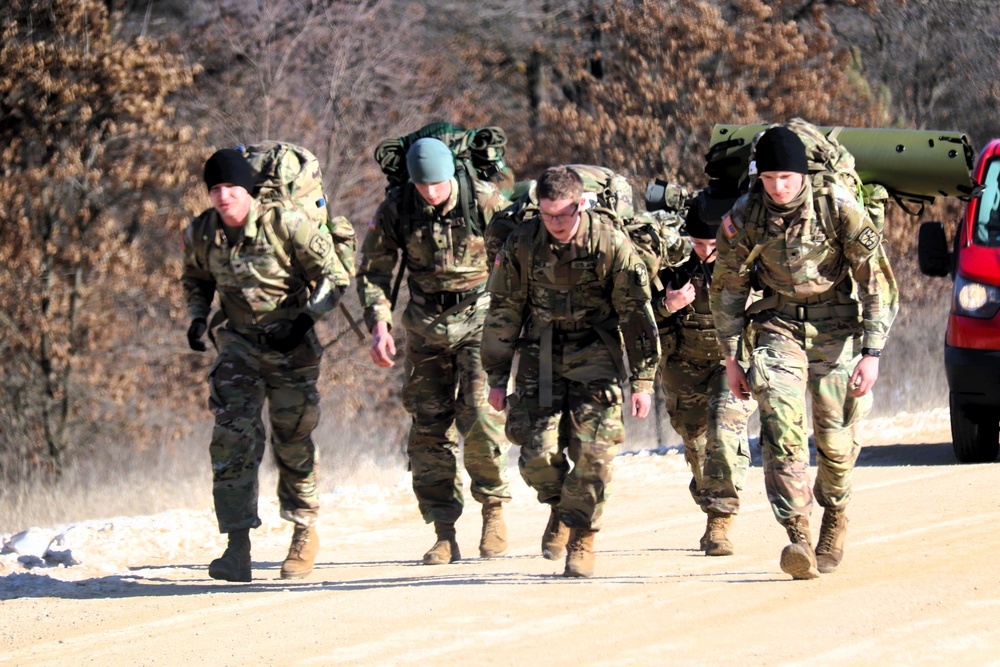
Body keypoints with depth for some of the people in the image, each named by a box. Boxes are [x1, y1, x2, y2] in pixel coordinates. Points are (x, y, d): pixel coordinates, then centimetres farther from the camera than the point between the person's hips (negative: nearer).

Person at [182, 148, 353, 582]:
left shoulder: (287, 226, -19)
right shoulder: (200, 235, -5)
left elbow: (334, 277, -10)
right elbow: (196, 280, 16)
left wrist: (303, 322, -20)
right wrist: (197, 318, -1)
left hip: (292, 347, -3)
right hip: (239, 346, 3)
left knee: (292, 443, 6)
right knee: (233, 437, -13)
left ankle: (305, 533, 28)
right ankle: (238, 547, -14)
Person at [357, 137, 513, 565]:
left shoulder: (485, 202, -12)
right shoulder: (396, 209, -5)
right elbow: (373, 270, 5)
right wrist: (379, 325, -7)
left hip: (479, 320, -3)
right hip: (426, 328, 3)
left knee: (481, 418, -16)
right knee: (429, 428, 0)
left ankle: (494, 509, 5)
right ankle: (444, 535, 6)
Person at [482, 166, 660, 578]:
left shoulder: (610, 242, -12)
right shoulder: (522, 243, -7)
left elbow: (636, 312, -5)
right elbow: (503, 312, 4)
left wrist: (643, 380, -5)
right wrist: (497, 378, 5)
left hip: (595, 354, -2)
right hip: (540, 355, 2)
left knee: (593, 450, -11)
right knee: (537, 454, -8)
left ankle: (581, 537, 6)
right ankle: (560, 505, 24)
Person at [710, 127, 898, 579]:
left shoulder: (840, 209, -18)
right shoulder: (743, 217, -11)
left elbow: (876, 281, -12)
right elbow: (727, 287, 3)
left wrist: (872, 353, -17)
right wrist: (731, 357, 3)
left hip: (836, 326, -1)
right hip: (778, 323, 1)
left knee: (836, 436, 0)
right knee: (781, 426, -18)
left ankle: (835, 514, 29)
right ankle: (798, 533, -22)